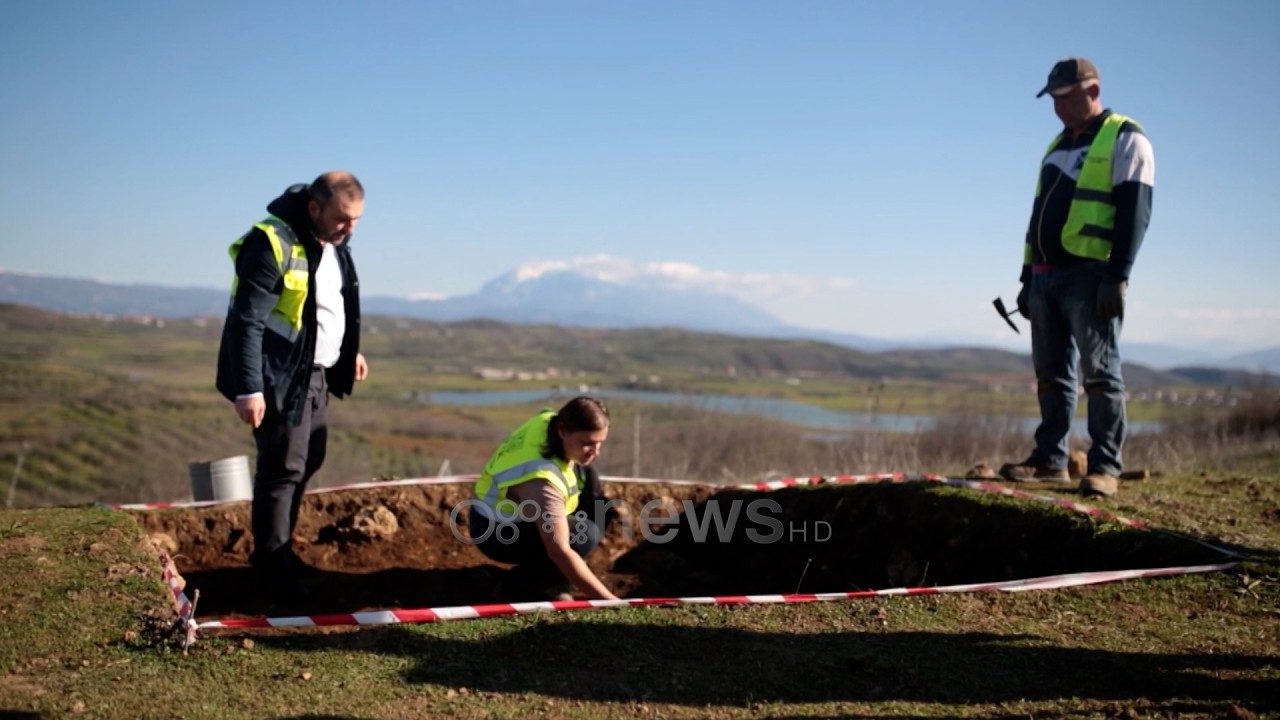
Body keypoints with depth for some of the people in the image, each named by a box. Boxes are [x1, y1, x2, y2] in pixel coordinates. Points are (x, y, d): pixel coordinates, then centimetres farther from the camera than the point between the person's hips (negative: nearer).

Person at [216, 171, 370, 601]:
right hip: (281, 378, -9)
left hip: (316, 373, 9)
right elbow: (248, 321, -23)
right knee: (283, 469, -6)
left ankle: (279, 552, 30)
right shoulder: (272, 243, -20)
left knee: (308, 462, 16)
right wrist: (248, 388, -26)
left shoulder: (334, 244, 7)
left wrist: (351, 350, 21)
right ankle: (273, 570, 4)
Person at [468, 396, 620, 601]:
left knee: (589, 478, -5)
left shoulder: (551, 421, -14)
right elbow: (559, 551, -42)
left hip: (523, 511, 10)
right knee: (584, 535, -29)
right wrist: (609, 600, -43)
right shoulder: (542, 479, -39)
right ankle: (518, 586, -7)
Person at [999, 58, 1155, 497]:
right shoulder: (1058, 146, 22)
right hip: (1047, 276, 8)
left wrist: (1117, 276, -20)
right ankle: (1050, 460, 13)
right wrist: (1028, 278, 19)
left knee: (1100, 373, -6)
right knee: (1051, 373, 8)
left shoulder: (1125, 140, -2)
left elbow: (1134, 212, -12)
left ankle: (1105, 467, -4)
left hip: (1091, 276, -8)